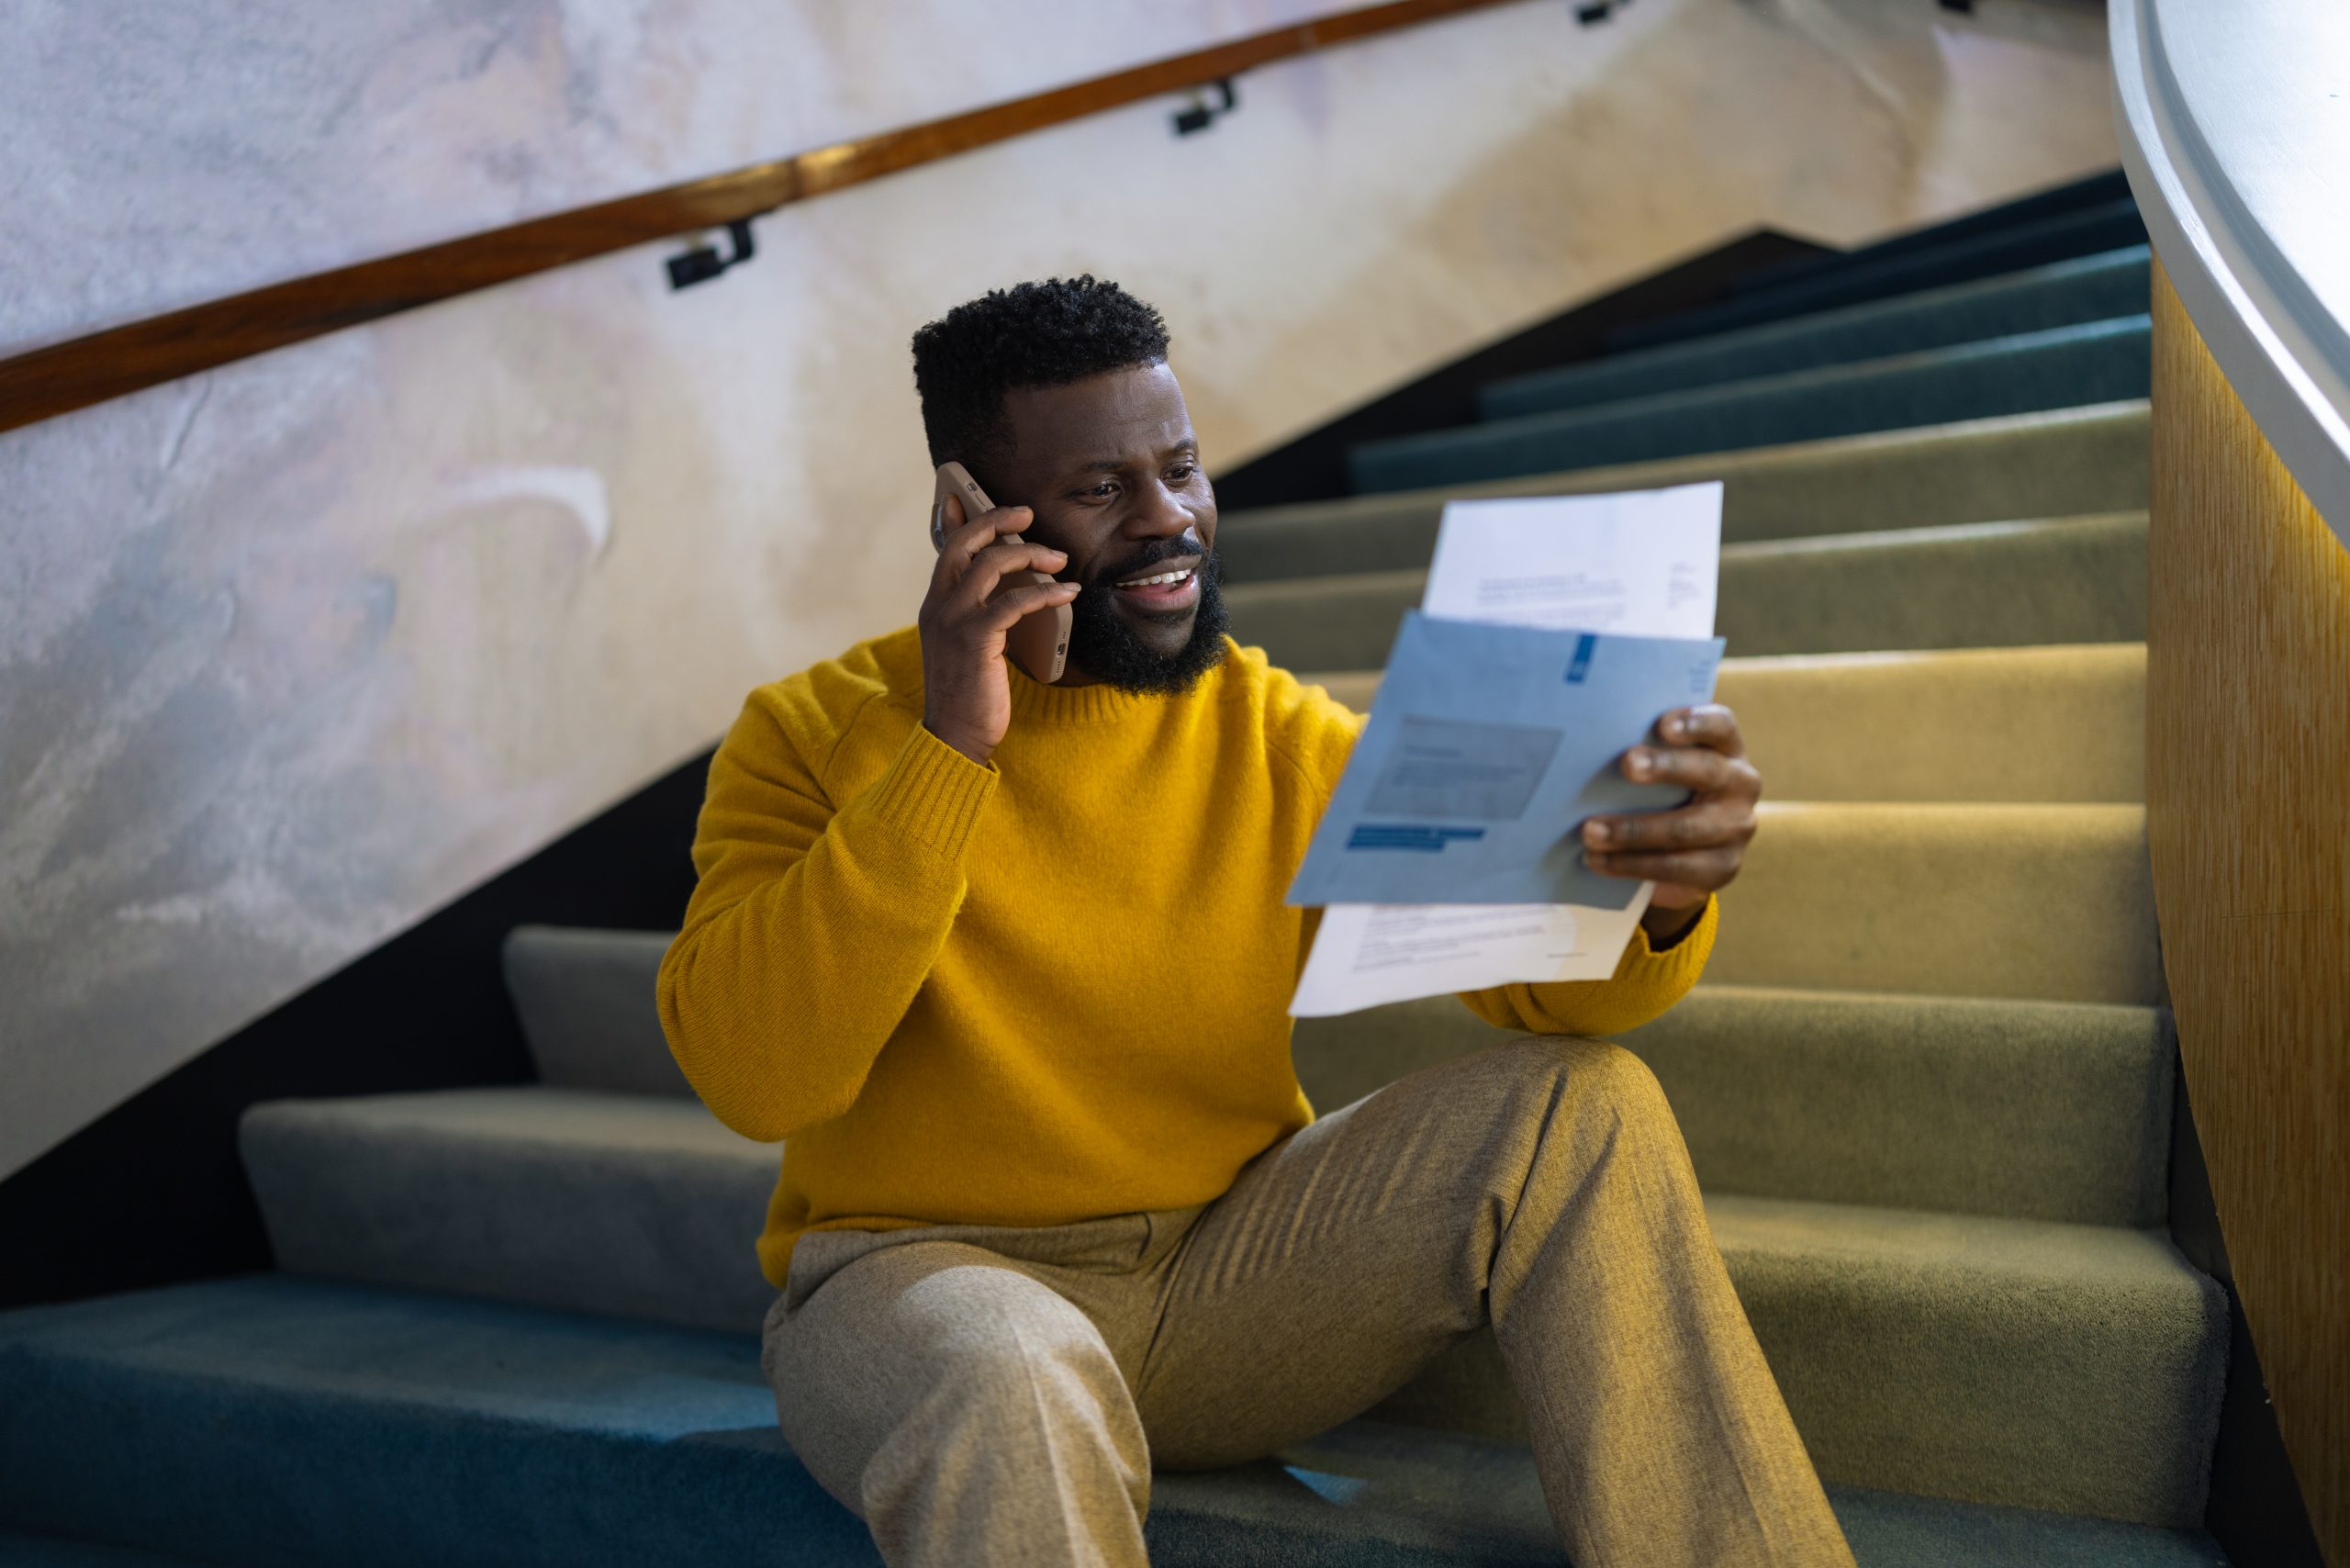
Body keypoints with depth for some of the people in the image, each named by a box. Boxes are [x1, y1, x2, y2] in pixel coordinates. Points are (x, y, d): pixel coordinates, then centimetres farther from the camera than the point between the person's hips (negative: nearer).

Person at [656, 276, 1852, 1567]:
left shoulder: (1274, 735, 3)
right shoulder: (815, 733, -5)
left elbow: (1530, 968, -6)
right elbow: (751, 1076, -19)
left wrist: (1654, 898, -30)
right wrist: (947, 751, -25)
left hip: (1228, 1261, 4)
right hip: (931, 1271, -4)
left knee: (1578, 1108, -14)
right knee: (1010, 1376, -40)